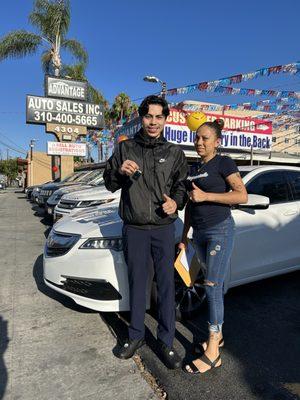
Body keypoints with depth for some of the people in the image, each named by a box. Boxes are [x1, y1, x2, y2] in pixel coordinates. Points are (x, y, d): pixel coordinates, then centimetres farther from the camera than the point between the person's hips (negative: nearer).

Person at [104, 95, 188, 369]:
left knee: (166, 285, 5)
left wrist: (176, 202, -15)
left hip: (164, 228, 0)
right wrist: (120, 172, -14)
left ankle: (166, 342, 22)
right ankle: (136, 336, 32)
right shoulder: (125, 148, 6)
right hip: (134, 229, 1)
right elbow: (109, 184, 8)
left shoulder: (175, 153, 6)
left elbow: (181, 185, 7)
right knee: (137, 284, 13)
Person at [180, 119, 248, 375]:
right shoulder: (193, 169, 14)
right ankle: (218, 335, 27)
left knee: (213, 286, -8)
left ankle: (213, 352, 1)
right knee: (216, 286, 14)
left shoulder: (224, 163, -5)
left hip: (220, 230, -7)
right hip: (200, 232, 7)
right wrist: (184, 235, 17)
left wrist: (205, 195, -19)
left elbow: (242, 195, -14)